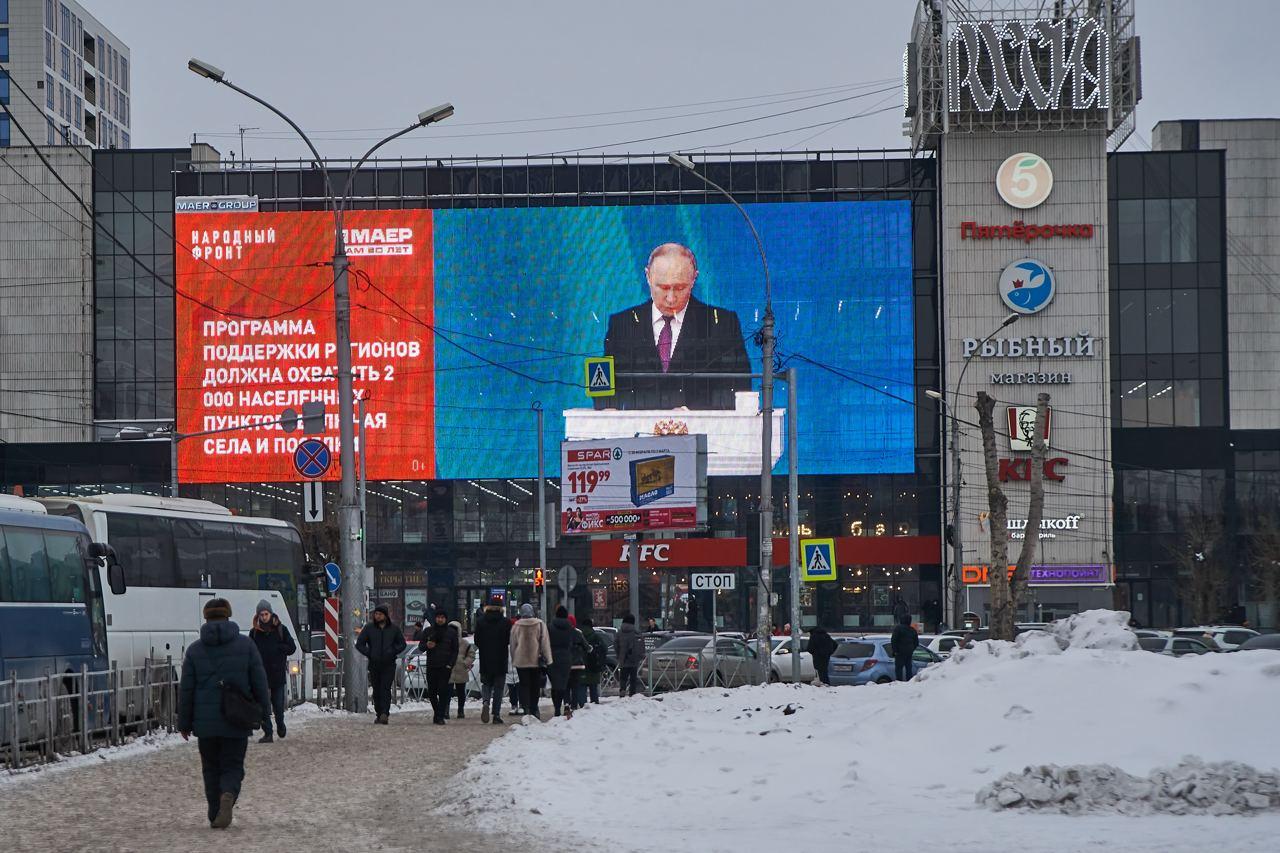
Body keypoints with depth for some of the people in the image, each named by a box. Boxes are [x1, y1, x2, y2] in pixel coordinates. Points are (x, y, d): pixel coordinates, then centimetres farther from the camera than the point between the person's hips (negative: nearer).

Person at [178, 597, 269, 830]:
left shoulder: (194, 650, 1)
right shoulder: (246, 645, 0)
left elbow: (186, 691, 1)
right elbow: (260, 683, 0)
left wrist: (184, 723, 9)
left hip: (205, 723, 1)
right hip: (237, 723, -1)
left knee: (211, 769, 13)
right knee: (232, 767, 6)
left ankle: (215, 816, 10)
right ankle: (228, 795, -24)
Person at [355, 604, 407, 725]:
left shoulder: (394, 629, 6)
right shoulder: (369, 628, 5)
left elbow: (402, 644, 13)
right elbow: (359, 644, 7)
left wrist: (392, 652, -3)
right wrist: (369, 654, -5)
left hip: (389, 665, -2)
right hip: (374, 665, 2)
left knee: (386, 689, -12)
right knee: (376, 690, 5)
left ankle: (385, 713, -20)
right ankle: (379, 714, 12)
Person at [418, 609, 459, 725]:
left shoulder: (451, 633, 7)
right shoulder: (428, 631, 10)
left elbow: (455, 651, 8)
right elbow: (420, 648, 12)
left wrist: (450, 665, -5)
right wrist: (426, 645, -12)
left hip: (445, 667, -2)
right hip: (431, 667, 2)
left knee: (443, 692, -10)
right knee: (431, 692, 3)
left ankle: (440, 716, -7)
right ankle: (437, 712, 23)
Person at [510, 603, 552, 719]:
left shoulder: (516, 626, -2)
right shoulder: (540, 624, -4)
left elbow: (512, 644, 5)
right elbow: (545, 643, -3)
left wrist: (514, 660, 14)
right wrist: (548, 660, 1)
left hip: (521, 661, 0)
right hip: (536, 661, 0)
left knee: (524, 686, 2)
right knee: (535, 686, 12)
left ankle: (526, 708, -13)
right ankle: (534, 709, 17)